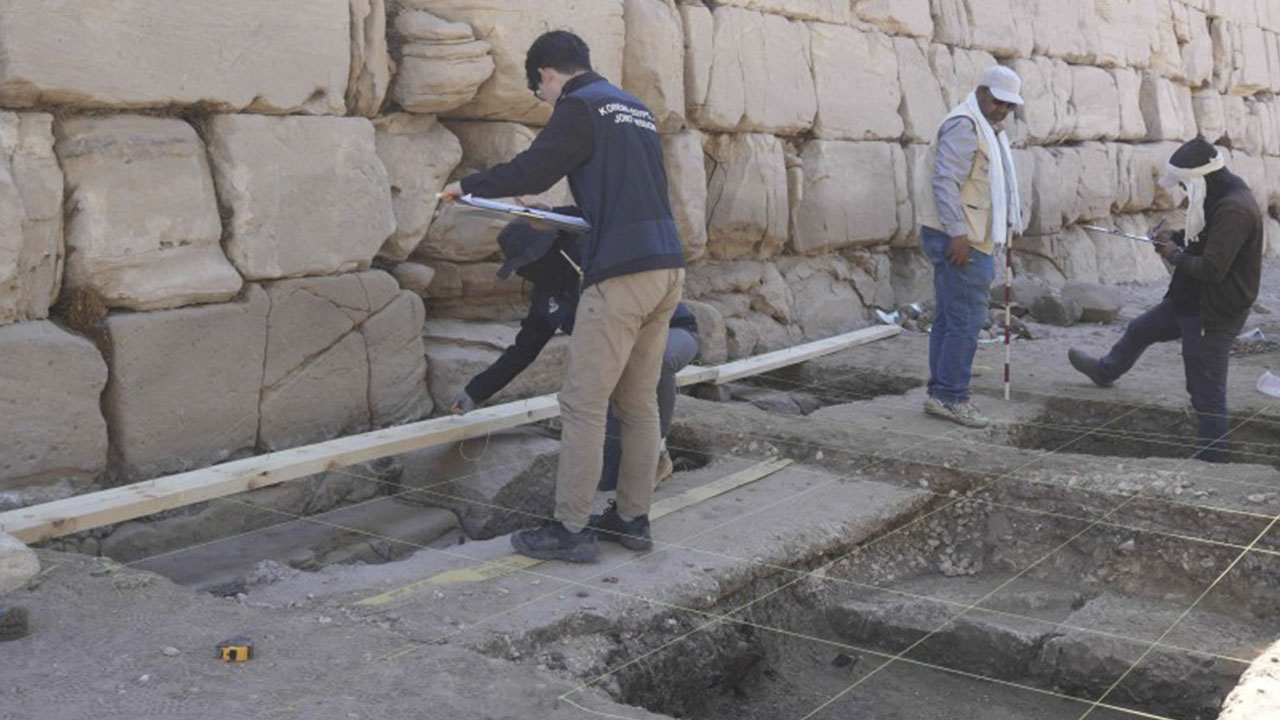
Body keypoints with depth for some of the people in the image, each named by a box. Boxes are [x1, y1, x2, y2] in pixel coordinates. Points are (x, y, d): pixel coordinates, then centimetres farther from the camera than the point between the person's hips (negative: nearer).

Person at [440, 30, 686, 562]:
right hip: (667, 268, 9)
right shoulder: (636, 109, 21)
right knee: (639, 402, 13)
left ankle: (570, 530, 2)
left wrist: (467, 187, 7)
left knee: (583, 404, -3)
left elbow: (530, 171, -9)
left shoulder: (580, 107, -4)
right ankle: (633, 518, 20)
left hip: (621, 273, -9)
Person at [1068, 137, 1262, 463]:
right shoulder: (1221, 198, 4)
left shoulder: (1235, 209, -28)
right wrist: (1178, 237, 6)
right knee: (1139, 330, 30)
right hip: (1190, 301, 11)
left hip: (1213, 313, -11)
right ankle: (1106, 371, 57)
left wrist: (1175, 255, -13)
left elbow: (1211, 269, -30)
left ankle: (1211, 459, 10)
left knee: (1207, 394, -2)